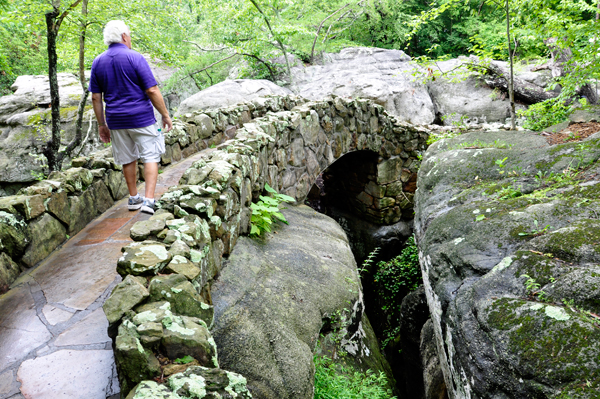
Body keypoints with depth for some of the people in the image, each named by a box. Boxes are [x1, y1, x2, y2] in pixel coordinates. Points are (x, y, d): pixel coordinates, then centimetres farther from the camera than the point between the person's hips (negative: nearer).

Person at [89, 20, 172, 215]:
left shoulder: (98, 62, 5)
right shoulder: (135, 58, -9)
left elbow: (96, 98, 6)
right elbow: (152, 91, -13)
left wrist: (102, 125, 13)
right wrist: (166, 115, -4)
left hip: (116, 120, 5)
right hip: (142, 118, -5)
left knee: (128, 160, 16)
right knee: (150, 157, 3)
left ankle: (133, 198, 27)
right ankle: (148, 200, -5)